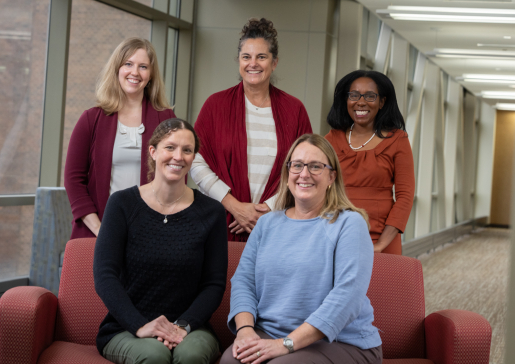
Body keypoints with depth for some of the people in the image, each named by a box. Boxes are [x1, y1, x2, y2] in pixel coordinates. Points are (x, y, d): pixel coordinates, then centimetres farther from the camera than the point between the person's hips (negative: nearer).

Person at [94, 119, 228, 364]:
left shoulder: (211, 213, 4)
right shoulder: (123, 204, 1)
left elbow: (214, 284, 2)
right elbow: (105, 276, -7)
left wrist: (183, 325, -15)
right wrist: (140, 326, -20)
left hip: (189, 327, 1)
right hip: (125, 329, 0)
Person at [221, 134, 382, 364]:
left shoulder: (349, 224, -4)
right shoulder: (267, 223, 14)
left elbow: (347, 295, -16)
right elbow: (243, 280, 8)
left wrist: (287, 343, -23)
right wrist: (245, 329, -13)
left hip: (341, 343, -4)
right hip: (269, 335, 4)